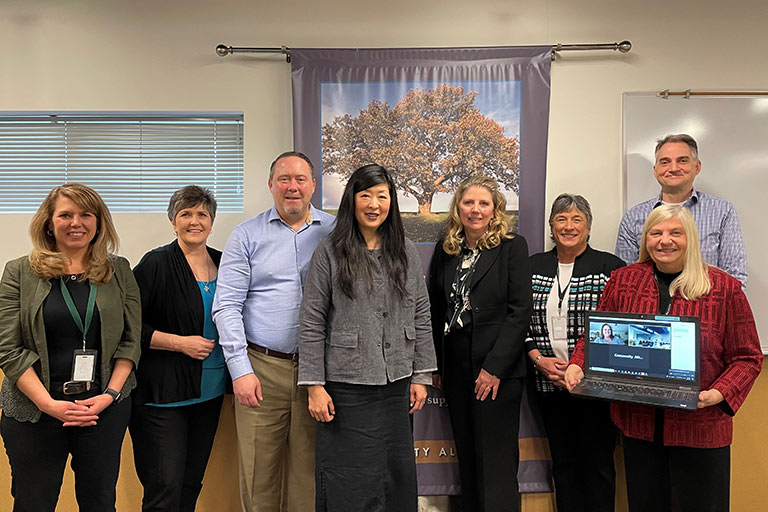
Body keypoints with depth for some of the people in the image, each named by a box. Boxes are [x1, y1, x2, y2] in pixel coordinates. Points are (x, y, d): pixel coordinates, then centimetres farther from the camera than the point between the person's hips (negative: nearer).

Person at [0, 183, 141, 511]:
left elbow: (131, 340, 3)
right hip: (34, 410, -1)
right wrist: (49, 404, -13)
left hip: (106, 407, 1)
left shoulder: (119, 271, 4)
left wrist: (110, 394, -9)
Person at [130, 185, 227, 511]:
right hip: (164, 395, -6)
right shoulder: (155, 264, -8)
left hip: (210, 392, 6)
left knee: (192, 482, 15)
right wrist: (180, 343, -17)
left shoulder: (222, 264, 9)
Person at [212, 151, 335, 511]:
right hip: (261, 367, 0)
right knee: (258, 473, 8)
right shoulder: (247, 235, 4)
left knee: (309, 472, 10)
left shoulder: (336, 232, 6)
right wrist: (241, 370, -8)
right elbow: (226, 306, -1)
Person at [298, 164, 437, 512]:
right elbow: (312, 324, -5)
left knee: (398, 477, 13)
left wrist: (421, 375, 6)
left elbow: (421, 318, 9)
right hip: (347, 388, -3)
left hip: (396, 385, 4)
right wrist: (314, 385, -8)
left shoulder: (407, 253, 6)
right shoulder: (329, 253, -4)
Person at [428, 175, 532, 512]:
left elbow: (520, 310, -9)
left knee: (496, 463, 0)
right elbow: (434, 311, 12)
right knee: (467, 458, 14)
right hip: (455, 368, 5)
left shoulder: (512, 247, -3)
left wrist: (494, 366, -15)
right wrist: (435, 365, 6)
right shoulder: (444, 251, 10)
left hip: (498, 369, -4)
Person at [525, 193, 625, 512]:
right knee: (562, 461, 14)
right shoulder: (532, 267, 7)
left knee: (597, 462, 6)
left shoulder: (610, 267, -3)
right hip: (548, 383, 3)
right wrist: (540, 360, -7)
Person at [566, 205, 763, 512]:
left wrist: (720, 394, -18)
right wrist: (577, 366, -10)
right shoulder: (622, 281, 3)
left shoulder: (725, 288, -4)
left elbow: (746, 357, -2)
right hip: (637, 422, 2)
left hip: (700, 428, -2)